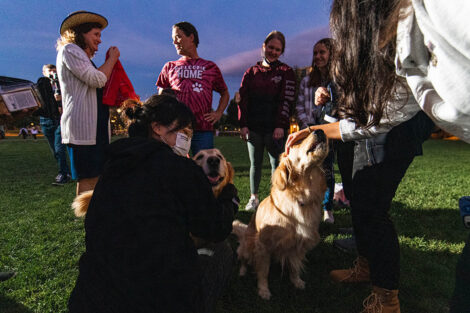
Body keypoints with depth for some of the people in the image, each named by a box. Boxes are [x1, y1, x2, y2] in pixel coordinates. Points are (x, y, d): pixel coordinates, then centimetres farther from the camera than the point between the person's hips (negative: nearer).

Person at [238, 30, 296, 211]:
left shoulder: (286, 72, 6)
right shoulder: (251, 72, 12)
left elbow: (287, 100, -3)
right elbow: (242, 99, 7)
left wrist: (281, 125, -13)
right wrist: (243, 124, -3)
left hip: (275, 128, -2)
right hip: (253, 127, 3)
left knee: (276, 164, 1)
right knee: (255, 164, 9)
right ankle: (254, 198, 20)